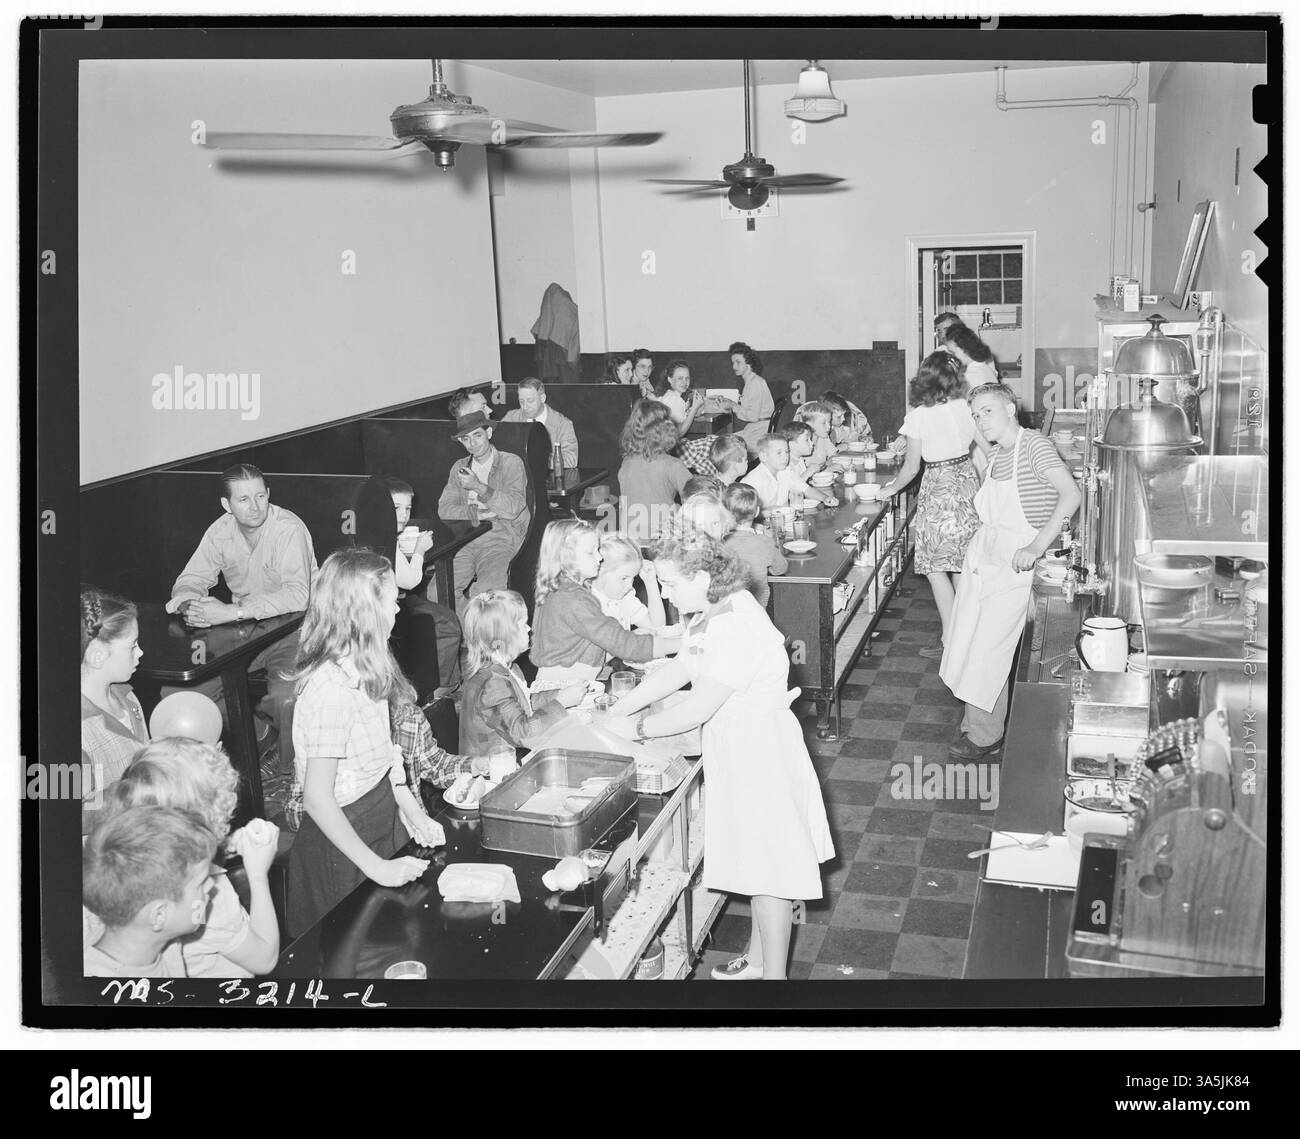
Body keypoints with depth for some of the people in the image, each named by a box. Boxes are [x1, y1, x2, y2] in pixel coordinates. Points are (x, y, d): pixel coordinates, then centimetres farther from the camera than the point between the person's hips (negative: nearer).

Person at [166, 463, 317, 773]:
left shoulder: (289, 529, -18)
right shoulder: (220, 532, 1)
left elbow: (298, 595, -29)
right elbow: (190, 579, 7)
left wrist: (232, 611, -35)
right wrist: (189, 604, -19)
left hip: (290, 631, -6)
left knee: (287, 698, -34)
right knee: (175, 692, -6)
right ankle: (253, 732, 13)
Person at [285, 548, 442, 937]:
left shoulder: (362, 669, 0)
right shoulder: (331, 689, -28)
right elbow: (317, 798, -27)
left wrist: (412, 812, 5)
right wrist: (376, 867, -24)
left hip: (382, 814, 9)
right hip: (343, 836, -9)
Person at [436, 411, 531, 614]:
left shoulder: (511, 463, 5)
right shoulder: (459, 467, 19)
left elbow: (513, 508, -8)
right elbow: (444, 509, 9)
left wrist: (478, 487, -17)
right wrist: (477, 513, -8)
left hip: (500, 539, -4)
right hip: (464, 541, 4)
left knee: (484, 592, -31)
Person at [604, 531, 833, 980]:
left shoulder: (736, 628, -28)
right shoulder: (716, 612, 3)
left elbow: (698, 708, -26)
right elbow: (677, 671, 10)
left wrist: (638, 728, -14)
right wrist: (618, 710, 6)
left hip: (758, 749, -10)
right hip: (739, 745, 10)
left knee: (767, 872, 3)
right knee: (757, 864, 22)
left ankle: (773, 973, 15)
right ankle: (758, 959, 37)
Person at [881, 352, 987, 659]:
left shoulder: (918, 416, -13)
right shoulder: (964, 407, -2)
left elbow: (912, 467, -9)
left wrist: (892, 489, 9)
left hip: (938, 489, -5)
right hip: (967, 482, 5)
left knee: (935, 568, 3)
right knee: (964, 564, 16)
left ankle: (950, 638, 1)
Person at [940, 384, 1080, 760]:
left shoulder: (1033, 445, -15)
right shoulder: (995, 455, 10)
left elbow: (1070, 495, -26)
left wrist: (1036, 547, -30)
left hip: (1012, 568, -8)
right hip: (981, 557, 8)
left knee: (987, 652, -4)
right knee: (966, 646, 11)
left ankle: (985, 736, 11)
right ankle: (976, 723, 26)